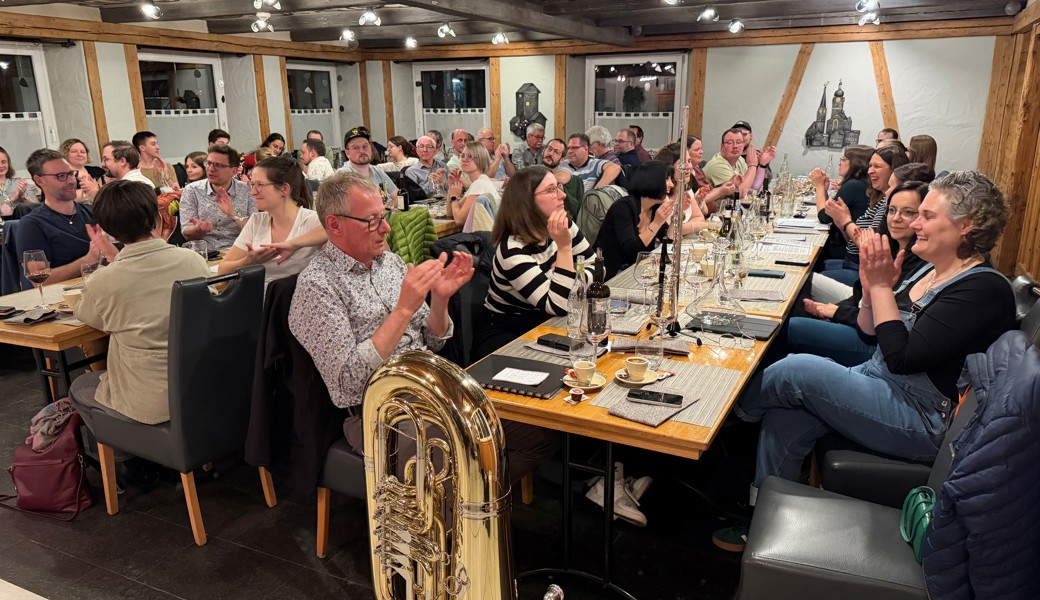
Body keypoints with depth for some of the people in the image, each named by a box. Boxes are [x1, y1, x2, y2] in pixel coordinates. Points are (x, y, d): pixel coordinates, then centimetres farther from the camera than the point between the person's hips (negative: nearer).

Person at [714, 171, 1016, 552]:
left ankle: (734, 407, 10)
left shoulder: (985, 290, -18)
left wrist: (882, 285, -16)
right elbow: (870, 332, 13)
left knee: (797, 371, -21)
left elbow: (901, 357, -24)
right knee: (785, 419, -11)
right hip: (879, 385, 9)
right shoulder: (931, 271, 10)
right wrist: (871, 284, -5)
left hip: (922, 420, -8)